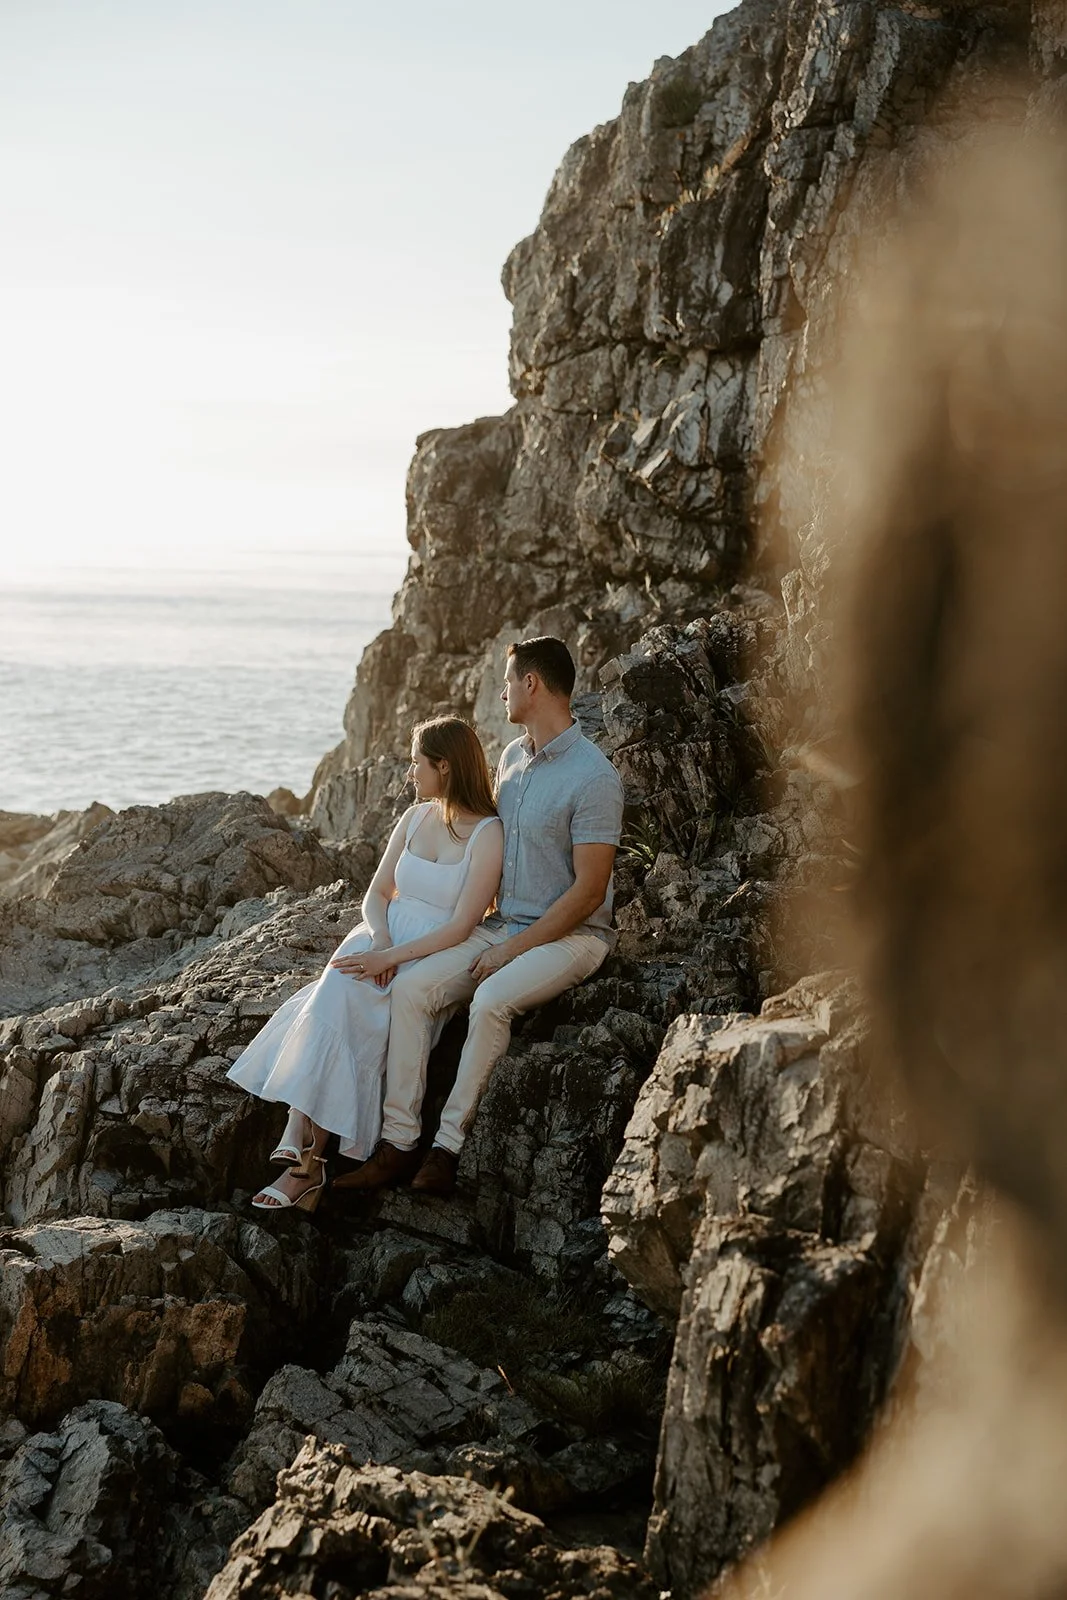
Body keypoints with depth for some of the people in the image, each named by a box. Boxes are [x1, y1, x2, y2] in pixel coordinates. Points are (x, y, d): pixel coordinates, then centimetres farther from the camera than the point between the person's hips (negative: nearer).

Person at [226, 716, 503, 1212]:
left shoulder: (487, 834, -9)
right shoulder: (415, 817, 13)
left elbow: (460, 927, -16)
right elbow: (377, 892, 13)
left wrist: (389, 957, -21)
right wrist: (380, 937, -8)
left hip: (435, 961, -6)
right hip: (384, 941, 6)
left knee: (334, 1009, -27)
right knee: (329, 1008, -24)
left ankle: (304, 1160, -22)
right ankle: (304, 1160, -30)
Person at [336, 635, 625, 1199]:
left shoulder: (593, 777, -16)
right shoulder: (512, 756, 12)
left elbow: (588, 890, -18)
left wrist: (512, 951, -18)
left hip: (570, 935, -7)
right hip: (502, 923, 8)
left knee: (491, 1000, -34)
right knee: (410, 988, -15)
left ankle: (449, 1145, -23)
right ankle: (398, 1142, -17)